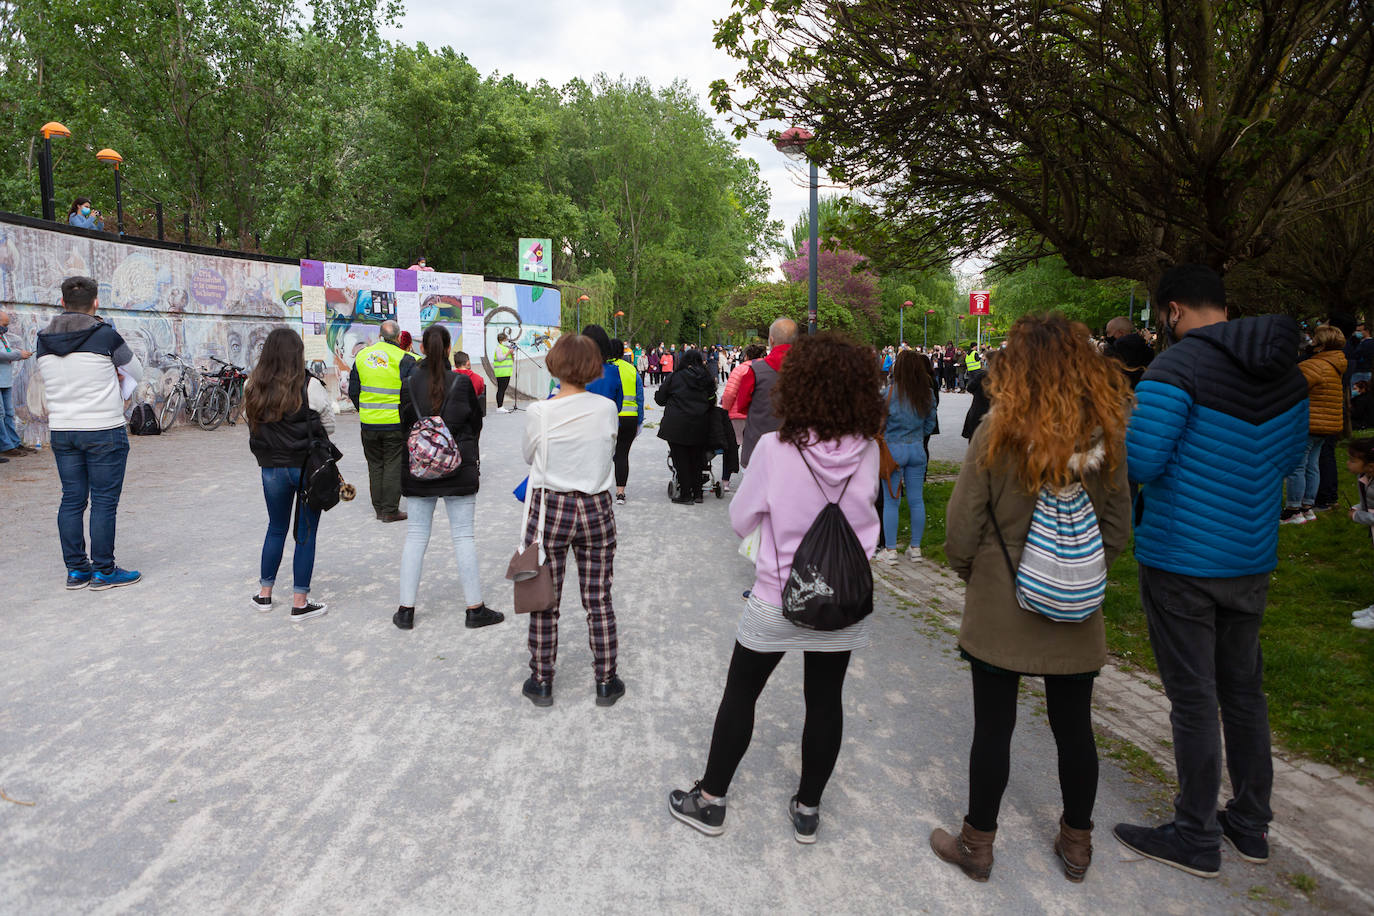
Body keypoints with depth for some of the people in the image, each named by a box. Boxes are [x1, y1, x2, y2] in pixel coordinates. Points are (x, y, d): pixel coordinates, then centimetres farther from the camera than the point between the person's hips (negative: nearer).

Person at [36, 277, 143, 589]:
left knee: (72, 500, 11)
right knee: (104, 502, 1)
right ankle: (103, 570, 7)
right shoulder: (105, 335, -11)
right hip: (104, 431, -5)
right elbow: (137, 374, 2)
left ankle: (76, 569, 18)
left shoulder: (44, 340, 4)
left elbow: (51, 378, 17)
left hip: (61, 431, 6)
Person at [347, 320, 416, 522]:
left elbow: (353, 392, 11)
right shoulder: (404, 359, -10)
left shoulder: (361, 356, 6)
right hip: (395, 424, -4)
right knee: (394, 466, 4)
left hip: (368, 423, 4)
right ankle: (390, 511, 6)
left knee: (375, 465, 15)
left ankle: (379, 509, 21)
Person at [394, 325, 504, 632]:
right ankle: (475, 609, 9)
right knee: (463, 537, 3)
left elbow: (404, 424, 4)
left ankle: (406, 610, 13)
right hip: (459, 469, -2)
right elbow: (476, 421, 3)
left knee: (415, 536, 10)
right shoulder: (462, 382, -8)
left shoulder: (409, 384, -4)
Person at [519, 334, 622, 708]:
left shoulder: (540, 413, -12)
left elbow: (528, 456, 4)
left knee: (545, 600, 11)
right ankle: (606, 682, 21)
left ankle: (541, 682, 22)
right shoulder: (606, 408, -8)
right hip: (596, 509, 2)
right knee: (598, 600, 11)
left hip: (549, 509, -1)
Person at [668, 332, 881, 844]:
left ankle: (710, 801, 29)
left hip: (777, 601, -2)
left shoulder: (776, 448, -20)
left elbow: (740, 521, -8)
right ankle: (808, 808, 31)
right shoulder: (867, 452, -12)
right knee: (825, 700, 17)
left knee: (741, 692, 15)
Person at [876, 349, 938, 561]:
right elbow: (930, 425, 10)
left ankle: (890, 549, 6)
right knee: (917, 500, 10)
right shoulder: (927, 394, 0)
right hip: (917, 449, 4)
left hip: (893, 449, -4)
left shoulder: (889, 392, -13)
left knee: (891, 501, 3)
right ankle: (915, 548, 17)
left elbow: (879, 423, -7)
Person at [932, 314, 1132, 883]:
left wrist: (971, 574, 6)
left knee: (993, 728, 9)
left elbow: (961, 533, -13)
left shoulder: (998, 433, -17)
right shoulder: (1107, 435, -5)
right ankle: (1076, 845, 35)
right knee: (1074, 728, 17)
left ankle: (977, 845, 26)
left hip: (999, 610, -3)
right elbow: (1117, 530, 3)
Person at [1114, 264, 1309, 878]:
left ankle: (1196, 838, 16)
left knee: (1193, 698, 3)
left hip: (1180, 561, -7)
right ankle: (1251, 825, 31)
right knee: (1243, 689, 18)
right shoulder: (1287, 373, 5)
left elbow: (1139, 462, -23)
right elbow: (1288, 459, 16)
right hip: (1251, 558, 7)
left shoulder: (1176, 368, -19)